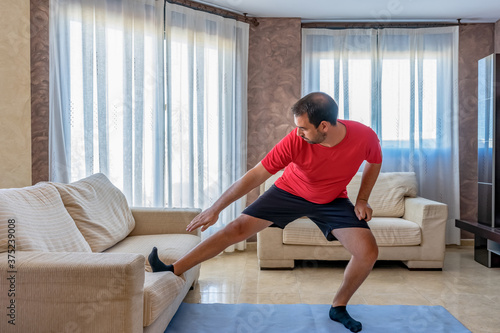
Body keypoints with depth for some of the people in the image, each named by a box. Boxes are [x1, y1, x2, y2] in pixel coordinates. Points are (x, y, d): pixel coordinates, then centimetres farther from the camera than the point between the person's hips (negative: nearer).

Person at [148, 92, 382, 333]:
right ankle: (173, 270, 2)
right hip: (290, 191, -1)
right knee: (236, 229, -10)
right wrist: (215, 209, -21)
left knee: (368, 252, -13)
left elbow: (374, 163, 0)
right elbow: (255, 175, -25)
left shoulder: (364, 136, -26)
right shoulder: (295, 141, -30)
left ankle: (338, 308, 13)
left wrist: (362, 200, -8)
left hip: (332, 200, 2)